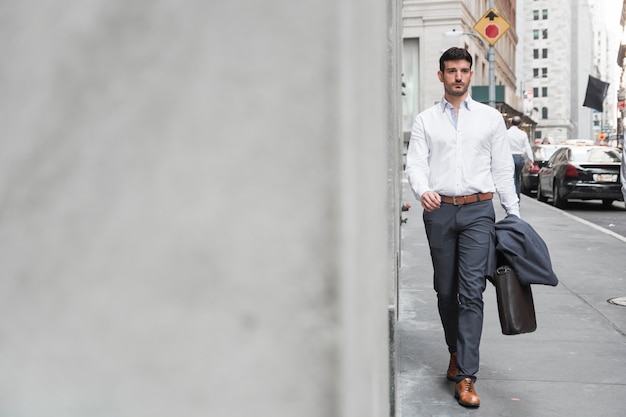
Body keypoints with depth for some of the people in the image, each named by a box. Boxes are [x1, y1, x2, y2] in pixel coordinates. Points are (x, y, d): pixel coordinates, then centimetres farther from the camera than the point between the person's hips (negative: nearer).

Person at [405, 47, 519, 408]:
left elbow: (503, 168, 9)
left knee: (471, 292, -9)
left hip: (478, 210, -1)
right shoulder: (425, 120, 9)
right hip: (439, 211, 2)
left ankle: (466, 376, -7)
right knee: (446, 291, 10)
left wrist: (515, 214, 5)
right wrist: (423, 190, -21)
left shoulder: (491, 117, 9)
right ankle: (457, 352, 31)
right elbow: (415, 163, 0)